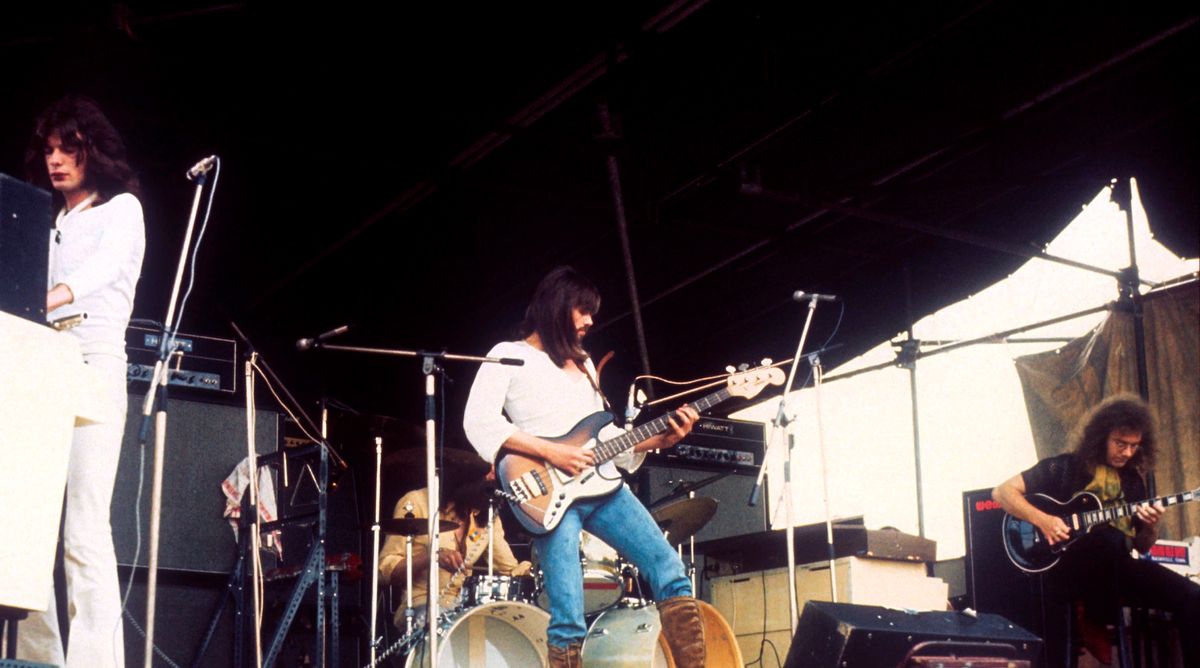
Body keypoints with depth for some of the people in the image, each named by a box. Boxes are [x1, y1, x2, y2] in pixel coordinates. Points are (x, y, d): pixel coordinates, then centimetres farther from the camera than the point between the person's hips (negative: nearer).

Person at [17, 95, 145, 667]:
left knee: (84, 526, -15)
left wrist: (41, 302, -30)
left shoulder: (122, 208, 8)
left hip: (94, 361, -6)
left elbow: (103, 267, -12)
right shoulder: (50, 222, 25)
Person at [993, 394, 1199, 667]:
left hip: (1114, 570, 5)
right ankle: (1095, 627, -24)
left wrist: (1151, 527, -2)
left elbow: (1142, 546, 21)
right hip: (1066, 570, -5)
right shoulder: (1064, 467, 3)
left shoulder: (1132, 480, 18)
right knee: (1107, 538, -39)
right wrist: (1042, 519, -15)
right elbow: (1002, 492, -1)